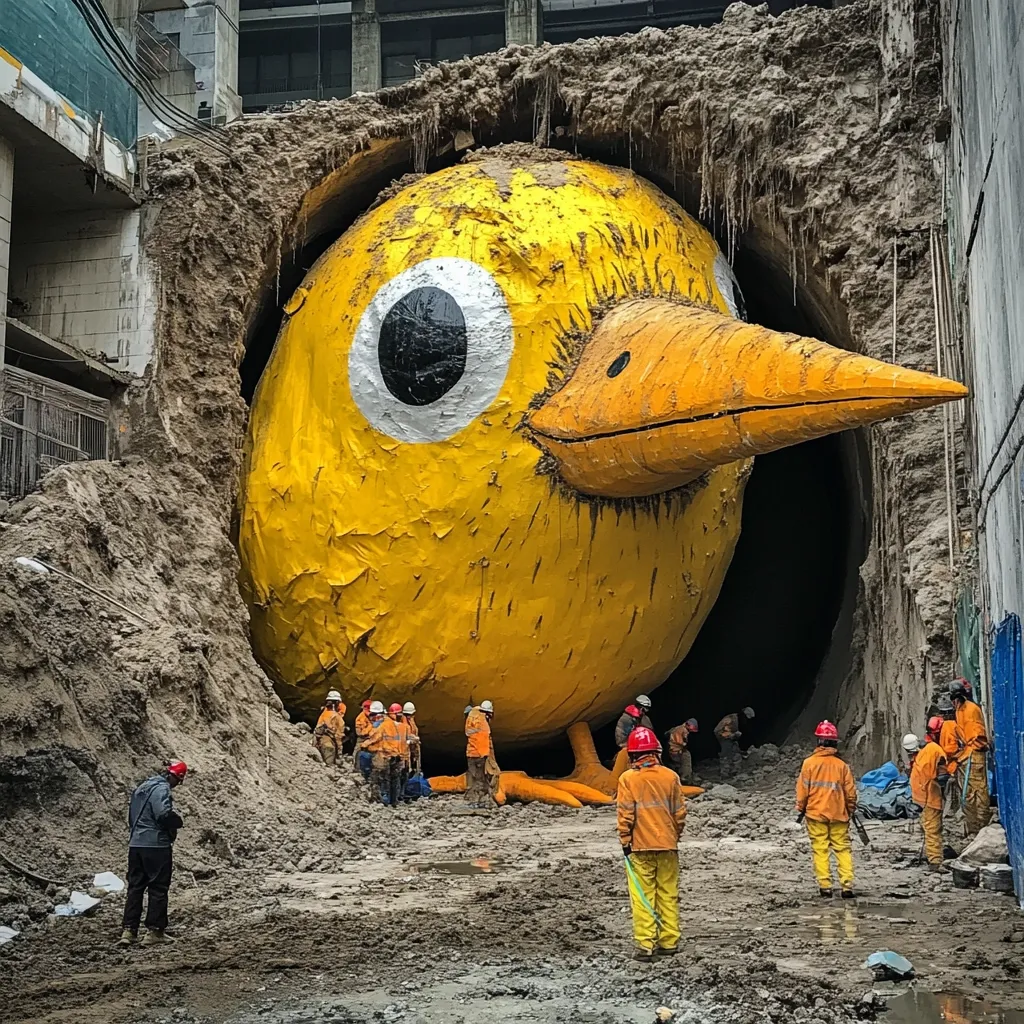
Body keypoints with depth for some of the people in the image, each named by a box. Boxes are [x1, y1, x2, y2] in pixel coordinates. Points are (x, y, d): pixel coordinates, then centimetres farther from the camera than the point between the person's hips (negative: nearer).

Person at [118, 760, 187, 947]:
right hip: (156, 845, -8)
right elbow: (164, 814, -25)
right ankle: (154, 931, 3)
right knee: (158, 889, 1)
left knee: (135, 887, 10)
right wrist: (178, 821, -7)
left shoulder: (142, 788, 16)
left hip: (135, 845, 8)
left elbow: (132, 815, 19)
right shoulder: (162, 788, -13)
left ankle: (128, 930, 7)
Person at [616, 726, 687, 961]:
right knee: (668, 895, 10)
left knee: (642, 897, 1)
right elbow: (680, 811, 5)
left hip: (640, 847, -3)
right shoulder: (670, 776, 0)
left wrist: (625, 841, -1)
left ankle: (645, 945, 0)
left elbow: (625, 815, -9)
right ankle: (669, 942, 14)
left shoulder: (628, 778, -8)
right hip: (667, 845, 3)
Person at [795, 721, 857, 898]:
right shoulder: (842, 765, -2)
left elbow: (802, 789, -4)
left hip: (815, 813, -1)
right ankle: (847, 886, 1)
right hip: (838, 814, 1)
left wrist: (801, 808, 9)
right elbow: (850, 791, 3)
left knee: (820, 850, 3)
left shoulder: (809, 763, -7)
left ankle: (825, 887, 0)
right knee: (843, 849, 7)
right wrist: (851, 810, 19)